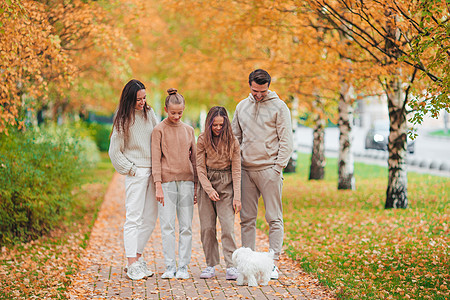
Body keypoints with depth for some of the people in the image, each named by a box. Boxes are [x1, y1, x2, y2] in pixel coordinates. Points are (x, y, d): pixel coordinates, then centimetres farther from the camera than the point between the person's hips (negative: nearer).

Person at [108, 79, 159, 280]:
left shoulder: (149, 113, 8)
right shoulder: (123, 120, -7)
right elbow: (114, 152, -3)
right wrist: (131, 169, -6)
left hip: (153, 171, 6)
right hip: (136, 172, -6)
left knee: (150, 219, 7)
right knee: (134, 218, -8)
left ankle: (137, 258, 16)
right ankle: (132, 265, -9)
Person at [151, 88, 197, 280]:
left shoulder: (189, 130, 14)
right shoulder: (159, 130, 2)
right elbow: (156, 159, -2)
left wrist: (196, 186, 12)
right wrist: (158, 186, -10)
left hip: (186, 182, 3)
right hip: (167, 182, -3)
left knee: (186, 226, 1)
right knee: (167, 225, -6)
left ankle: (183, 266, 5)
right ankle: (170, 266, 1)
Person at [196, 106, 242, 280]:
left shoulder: (232, 141, -1)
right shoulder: (203, 140, 1)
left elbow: (236, 170, -1)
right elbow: (200, 167, 1)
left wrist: (237, 197, -6)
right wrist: (209, 189, -10)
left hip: (226, 185, -1)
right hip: (207, 183, 1)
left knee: (228, 226, -10)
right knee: (207, 227, 0)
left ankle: (231, 267, -8)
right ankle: (211, 265, 10)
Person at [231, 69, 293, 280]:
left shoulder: (279, 107, -1)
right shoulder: (242, 107, 13)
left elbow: (286, 140, -4)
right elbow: (235, 137, 18)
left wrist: (278, 166, -11)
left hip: (269, 169, -5)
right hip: (246, 169, 5)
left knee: (274, 218, -3)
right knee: (247, 218, 6)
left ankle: (273, 262, 1)